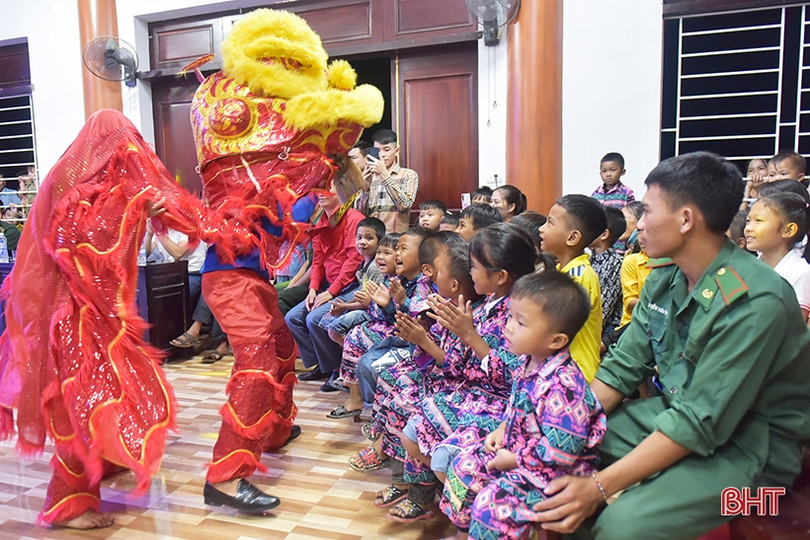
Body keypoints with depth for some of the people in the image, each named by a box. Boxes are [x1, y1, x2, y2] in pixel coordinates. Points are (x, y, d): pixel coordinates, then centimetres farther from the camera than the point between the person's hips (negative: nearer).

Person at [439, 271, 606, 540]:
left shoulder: (562, 386, -32)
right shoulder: (531, 363, -3)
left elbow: (561, 449, -30)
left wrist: (514, 460, -19)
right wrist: (502, 429, 3)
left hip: (554, 472, -9)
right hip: (516, 448, 10)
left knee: (492, 503, -22)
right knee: (464, 465, 12)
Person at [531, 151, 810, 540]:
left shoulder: (753, 303, -26)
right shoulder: (664, 278, -2)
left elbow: (701, 424, -27)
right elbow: (622, 368, 1)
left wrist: (600, 486, -29)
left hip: (748, 446, -7)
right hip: (675, 414, 7)